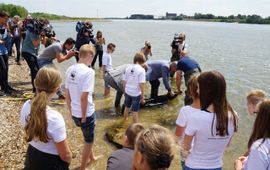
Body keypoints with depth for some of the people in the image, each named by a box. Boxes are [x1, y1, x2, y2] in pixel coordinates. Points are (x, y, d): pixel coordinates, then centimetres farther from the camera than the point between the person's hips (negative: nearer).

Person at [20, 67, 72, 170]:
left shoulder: (26, 106, -14)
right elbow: (65, 155, -22)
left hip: (32, 157, 6)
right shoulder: (54, 118, -34)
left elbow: (29, 133, 4)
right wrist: (68, 162, -1)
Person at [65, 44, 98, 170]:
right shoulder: (88, 71, -22)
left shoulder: (70, 70, 0)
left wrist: (71, 111, 17)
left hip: (74, 113, 7)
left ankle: (91, 157, 52)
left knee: (88, 137, 31)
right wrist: (84, 117, -13)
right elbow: (84, 97, -25)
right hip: (86, 113, -7)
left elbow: (67, 95, 6)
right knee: (89, 141, 17)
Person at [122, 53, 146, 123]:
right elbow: (141, 84, -19)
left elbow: (124, 82, 4)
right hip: (136, 93, -5)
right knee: (135, 111, 8)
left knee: (127, 107, 27)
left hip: (127, 92, 5)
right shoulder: (141, 69, -15)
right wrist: (142, 96, -11)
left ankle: (125, 119, 49)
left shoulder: (128, 68, 0)